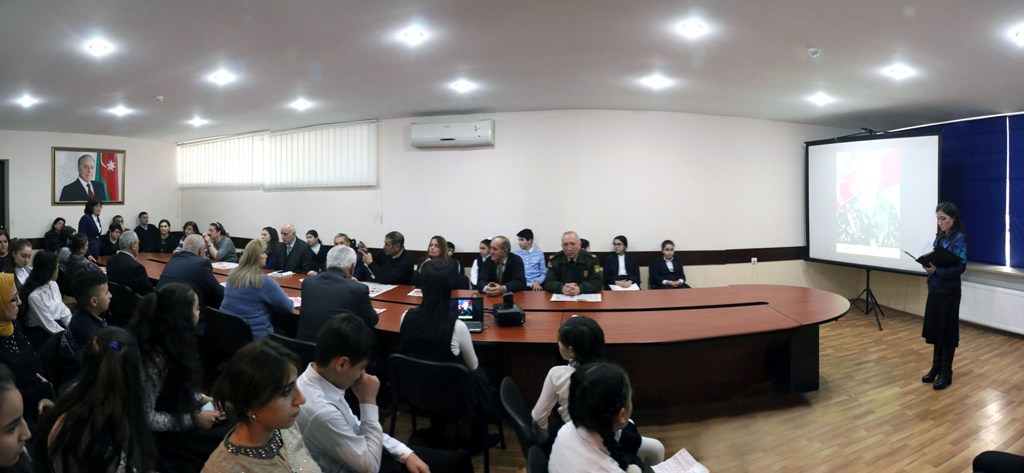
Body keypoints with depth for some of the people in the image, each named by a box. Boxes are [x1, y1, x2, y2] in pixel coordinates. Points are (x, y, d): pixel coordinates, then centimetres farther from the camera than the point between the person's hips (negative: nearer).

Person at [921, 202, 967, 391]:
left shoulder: (959, 238, -12)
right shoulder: (939, 237, 10)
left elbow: (961, 267, -17)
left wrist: (937, 271, -26)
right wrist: (929, 265, -7)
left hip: (949, 291, -7)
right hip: (935, 289, 7)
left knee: (947, 331, 1)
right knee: (934, 329, 13)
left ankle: (946, 373, 11)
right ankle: (936, 367, 24)